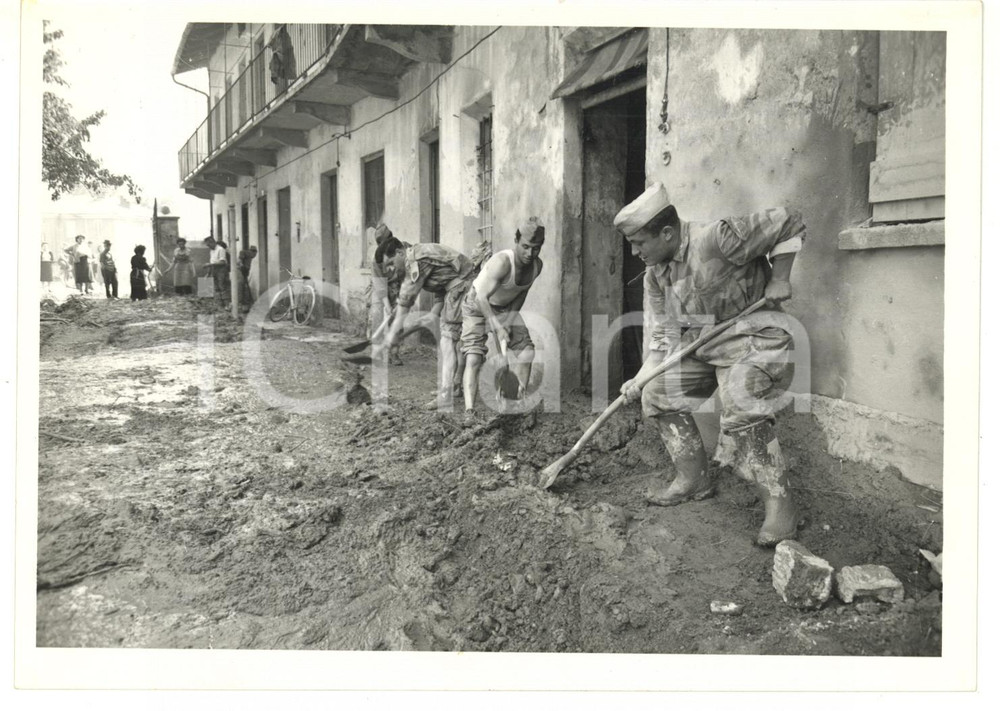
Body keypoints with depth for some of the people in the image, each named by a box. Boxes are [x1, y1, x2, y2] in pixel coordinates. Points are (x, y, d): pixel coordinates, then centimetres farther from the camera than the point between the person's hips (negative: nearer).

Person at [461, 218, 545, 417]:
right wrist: (498, 328, -44)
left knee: (526, 349, 0)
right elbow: (482, 297, -41)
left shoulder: (537, 265, -15)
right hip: (477, 306, -6)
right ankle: (469, 410, -21)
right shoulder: (502, 262, -36)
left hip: (506, 308, 7)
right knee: (474, 356, -18)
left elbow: (521, 293, 0)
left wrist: (510, 321, -9)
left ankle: (519, 400, 11)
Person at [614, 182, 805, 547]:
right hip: (701, 344, 9)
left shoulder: (716, 237, -24)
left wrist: (779, 278, -18)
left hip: (752, 338, -8)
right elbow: (665, 331, 6)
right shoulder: (655, 274, 0)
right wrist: (641, 378, -1)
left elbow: (788, 222, -15)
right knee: (659, 393, 3)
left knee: (740, 406, -29)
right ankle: (694, 479, 15)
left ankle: (779, 505, -19)